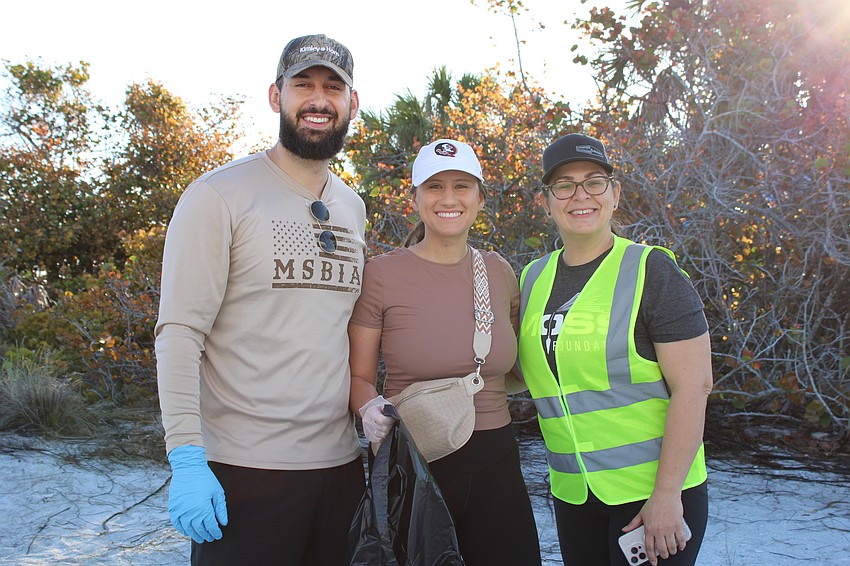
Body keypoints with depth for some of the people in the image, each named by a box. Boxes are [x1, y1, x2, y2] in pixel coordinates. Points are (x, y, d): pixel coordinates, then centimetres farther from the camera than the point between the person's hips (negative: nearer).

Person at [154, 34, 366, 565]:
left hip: (340, 463, 6)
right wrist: (187, 460, -17)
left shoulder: (353, 208, 11)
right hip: (244, 469, -5)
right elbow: (180, 333, -11)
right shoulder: (219, 196, -7)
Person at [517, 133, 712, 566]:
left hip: (652, 487, -5)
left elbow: (693, 385, -15)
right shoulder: (533, 279, 6)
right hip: (572, 493, 5)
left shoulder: (652, 270, -10)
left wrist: (666, 494, -18)